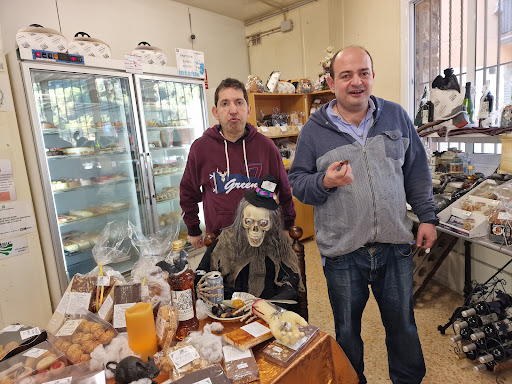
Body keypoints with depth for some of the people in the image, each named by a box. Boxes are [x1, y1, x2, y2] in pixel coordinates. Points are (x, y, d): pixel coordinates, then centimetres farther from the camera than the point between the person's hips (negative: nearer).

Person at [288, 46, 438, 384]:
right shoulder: (314, 130, -4)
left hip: (396, 245, 2)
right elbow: (297, 181, -2)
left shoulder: (396, 116, 4)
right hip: (342, 252, -1)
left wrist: (427, 216, 8)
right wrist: (324, 182, -21)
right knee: (347, 330, 17)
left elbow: (417, 171, 9)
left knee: (403, 324, 20)